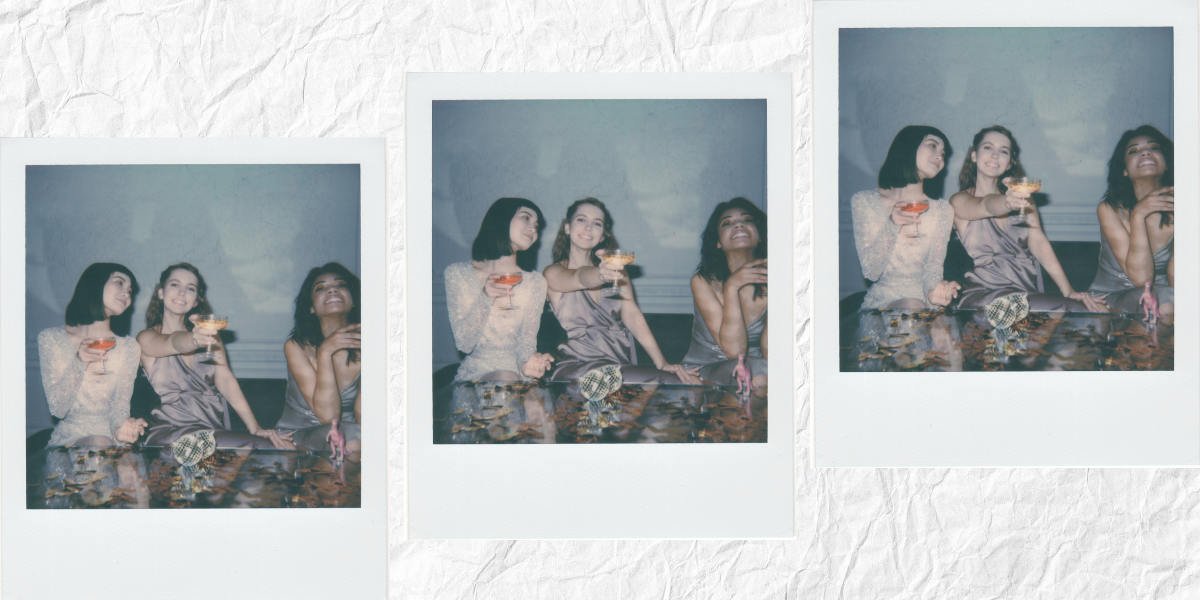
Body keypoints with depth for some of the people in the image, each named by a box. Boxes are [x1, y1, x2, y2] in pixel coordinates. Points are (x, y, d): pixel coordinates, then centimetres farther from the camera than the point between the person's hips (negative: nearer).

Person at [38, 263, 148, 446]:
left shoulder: (129, 346, 6)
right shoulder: (51, 339, 2)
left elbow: (121, 403, 1)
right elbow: (58, 409, -5)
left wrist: (119, 427, -23)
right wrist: (78, 363, -21)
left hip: (110, 438, 2)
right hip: (68, 438, -2)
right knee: (99, 444, -35)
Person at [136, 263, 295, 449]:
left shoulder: (206, 332, 17)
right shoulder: (147, 338, 5)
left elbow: (225, 380, 3)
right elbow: (174, 343, -19)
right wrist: (194, 341, -44)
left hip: (215, 430, 4)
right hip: (171, 432, -4)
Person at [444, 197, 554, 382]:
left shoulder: (535, 282, 6)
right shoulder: (457, 274, 1)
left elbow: (527, 338, 0)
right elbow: (464, 344, -5)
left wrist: (526, 362, -25)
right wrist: (485, 298, -21)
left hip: (517, 374, 3)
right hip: (475, 374, -3)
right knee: (505, 379, -36)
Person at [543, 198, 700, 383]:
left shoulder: (614, 269, 18)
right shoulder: (553, 273, 6)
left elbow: (631, 314, 3)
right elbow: (580, 278, -19)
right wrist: (600, 275, -43)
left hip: (622, 365, 4)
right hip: (578, 367, -4)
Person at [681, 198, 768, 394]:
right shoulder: (703, 282, -9)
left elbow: (769, 353, -10)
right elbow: (733, 350, -19)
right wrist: (732, 288, -26)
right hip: (702, 371, -3)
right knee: (757, 372, -34)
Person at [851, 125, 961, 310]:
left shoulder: (942, 210, 7)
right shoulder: (864, 202, 1)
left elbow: (934, 266, 1)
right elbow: (871, 272, -5)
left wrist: (933, 289, -25)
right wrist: (891, 226, -21)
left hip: (924, 302, 2)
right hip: (882, 301, -2)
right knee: (912, 307, -35)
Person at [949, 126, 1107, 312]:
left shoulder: (1020, 196, 18)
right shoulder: (960, 201, 4)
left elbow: (1038, 243, 3)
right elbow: (987, 206, -20)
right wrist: (1007, 203, -44)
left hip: (1030, 293, 5)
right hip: (985, 295, -5)